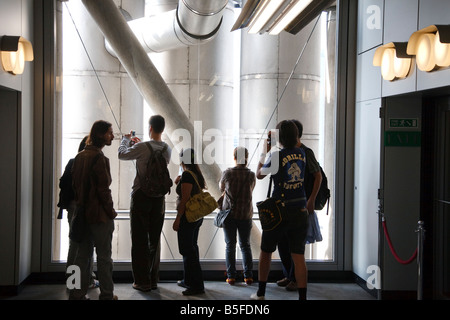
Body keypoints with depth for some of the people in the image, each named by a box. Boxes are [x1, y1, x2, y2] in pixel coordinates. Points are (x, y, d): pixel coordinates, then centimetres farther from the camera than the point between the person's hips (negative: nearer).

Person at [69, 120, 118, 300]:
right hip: (100, 214, -8)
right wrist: (111, 211, -7)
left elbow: (75, 184, 13)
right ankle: (107, 295, 13)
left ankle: (77, 294, 18)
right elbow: (104, 189, -18)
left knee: (83, 255, 13)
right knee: (103, 256, 3)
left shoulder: (79, 157, 9)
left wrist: (80, 204, 17)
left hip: (83, 213, 8)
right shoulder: (99, 158, -17)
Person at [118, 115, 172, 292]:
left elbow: (122, 154, 2)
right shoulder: (167, 150, 2)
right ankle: (153, 280, 17)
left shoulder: (142, 148, -14)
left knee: (140, 240, 2)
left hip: (141, 196, -5)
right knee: (154, 240, 12)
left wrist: (126, 139, 21)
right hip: (159, 198, 5)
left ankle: (142, 281, 4)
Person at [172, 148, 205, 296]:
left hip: (187, 216, -10)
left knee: (187, 250, -5)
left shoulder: (187, 175, -16)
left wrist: (177, 219, -17)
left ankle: (196, 285, -3)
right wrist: (179, 183, 9)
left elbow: (184, 199, -20)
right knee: (191, 248, 17)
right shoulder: (197, 175, 12)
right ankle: (189, 280, 28)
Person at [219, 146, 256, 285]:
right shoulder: (251, 175, -4)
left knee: (230, 245, 6)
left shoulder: (227, 173, -7)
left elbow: (221, 188, 10)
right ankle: (248, 276, 8)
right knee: (245, 245, 10)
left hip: (229, 213, -1)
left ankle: (231, 276, 5)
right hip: (246, 214, 1)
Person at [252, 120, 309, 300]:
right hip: (300, 211, 4)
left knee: (266, 252, 14)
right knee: (298, 256, 3)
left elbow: (259, 174, 4)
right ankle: (302, 296, 0)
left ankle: (261, 293, 24)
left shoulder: (277, 156, -12)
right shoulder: (301, 154, 2)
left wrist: (264, 152, 13)